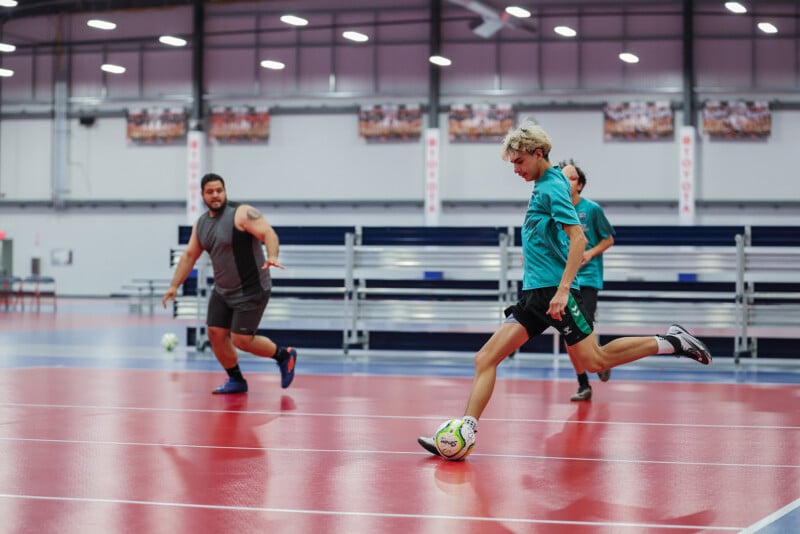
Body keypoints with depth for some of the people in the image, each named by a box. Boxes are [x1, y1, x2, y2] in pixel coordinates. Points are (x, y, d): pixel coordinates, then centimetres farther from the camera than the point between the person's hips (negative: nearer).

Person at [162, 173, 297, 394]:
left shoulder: (242, 213, -15)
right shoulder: (201, 223, 8)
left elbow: (268, 233, -25)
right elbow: (189, 255, 16)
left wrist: (272, 257, -44)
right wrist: (174, 286, 12)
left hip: (251, 290, -7)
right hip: (222, 291, 7)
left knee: (241, 340, -10)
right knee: (215, 333, 3)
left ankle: (284, 355, 14)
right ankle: (236, 381, 20)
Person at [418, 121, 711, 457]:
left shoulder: (552, 187, -9)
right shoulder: (541, 188, 18)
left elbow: (578, 238, -19)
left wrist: (563, 289, -27)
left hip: (554, 290, -9)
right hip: (533, 294, 9)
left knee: (592, 360, -8)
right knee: (486, 359, -1)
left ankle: (670, 342, 5)